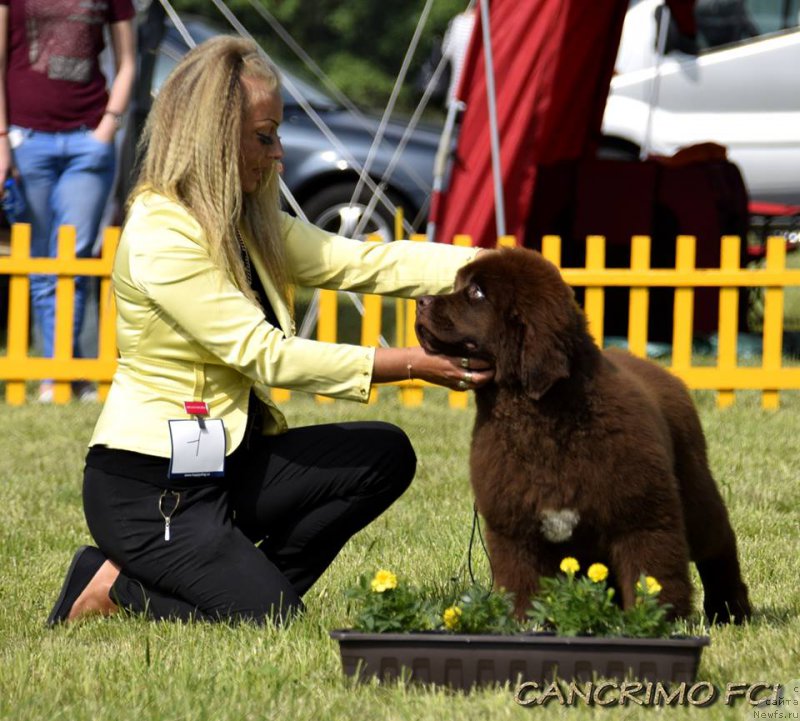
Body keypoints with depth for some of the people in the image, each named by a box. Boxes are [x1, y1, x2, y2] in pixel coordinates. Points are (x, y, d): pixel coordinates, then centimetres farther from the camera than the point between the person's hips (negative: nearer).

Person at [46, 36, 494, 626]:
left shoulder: (247, 222, 8)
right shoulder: (161, 235, -20)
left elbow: (361, 263, 1)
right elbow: (267, 355, -22)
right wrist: (411, 365, -23)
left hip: (224, 464, 9)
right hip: (148, 487, -9)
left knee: (385, 455, -2)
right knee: (273, 622, -15)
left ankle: (253, 581, 3)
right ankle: (112, 588, 2)